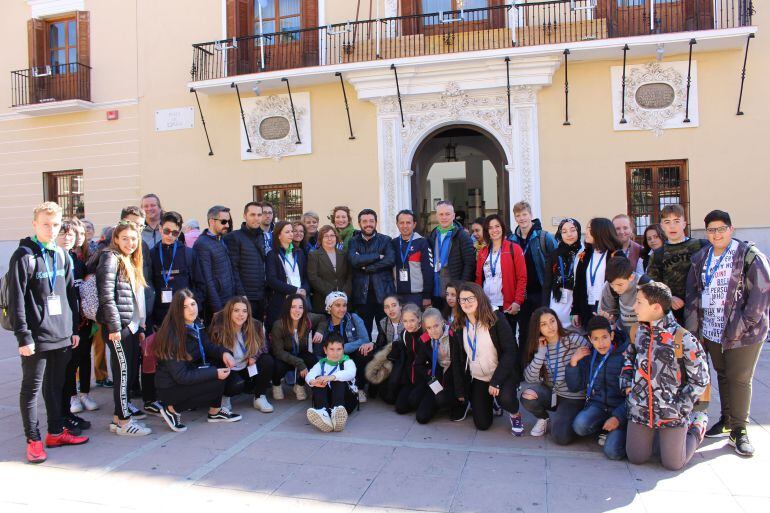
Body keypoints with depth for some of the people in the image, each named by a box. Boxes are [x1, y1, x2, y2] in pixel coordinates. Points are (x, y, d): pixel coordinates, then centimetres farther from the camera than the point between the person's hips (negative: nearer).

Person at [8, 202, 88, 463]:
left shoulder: (62, 255, 11)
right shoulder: (23, 257, -8)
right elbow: (16, 300, -11)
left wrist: (74, 329, 13)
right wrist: (23, 336, -15)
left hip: (62, 336, 6)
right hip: (37, 338, -6)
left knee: (56, 386, 16)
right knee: (31, 388, 6)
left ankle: (56, 432, 27)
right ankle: (33, 440, 15)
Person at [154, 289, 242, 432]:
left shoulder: (195, 326, -1)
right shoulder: (173, 336, -25)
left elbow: (208, 347, 12)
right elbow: (181, 376, -25)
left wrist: (224, 353, -10)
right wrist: (215, 373, -25)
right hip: (170, 389, -8)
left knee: (222, 363, -4)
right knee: (217, 381, -20)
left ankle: (215, 411, 5)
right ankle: (173, 409, -6)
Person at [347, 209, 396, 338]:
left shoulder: (385, 240, 7)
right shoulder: (354, 242, 9)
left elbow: (391, 260, -10)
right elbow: (354, 260, -10)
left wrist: (367, 267, -10)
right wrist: (377, 256, -10)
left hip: (383, 293, -1)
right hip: (362, 294, 1)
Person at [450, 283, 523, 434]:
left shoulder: (496, 319, -13)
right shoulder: (457, 327, -2)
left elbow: (510, 351, -17)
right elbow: (457, 360, 4)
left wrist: (496, 380, -24)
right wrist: (460, 391, 1)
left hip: (502, 374, -3)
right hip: (477, 379, 4)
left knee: (505, 398, -34)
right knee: (482, 424, -1)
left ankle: (515, 415, 3)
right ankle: (489, 402, 34)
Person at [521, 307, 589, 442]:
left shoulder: (574, 339, -15)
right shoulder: (539, 346, -2)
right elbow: (530, 378, -14)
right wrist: (541, 352, -20)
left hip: (573, 397, -4)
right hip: (549, 393, 4)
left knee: (560, 438, -20)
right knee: (528, 395, -27)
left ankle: (567, 417, 15)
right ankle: (543, 417, 7)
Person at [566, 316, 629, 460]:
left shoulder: (625, 355, -9)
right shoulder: (588, 356, 4)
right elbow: (574, 387, 7)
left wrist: (618, 417, -20)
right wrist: (573, 362, -8)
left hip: (621, 407, -4)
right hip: (598, 405, 4)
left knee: (613, 451, -23)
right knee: (580, 425, -28)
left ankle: (621, 432, 10)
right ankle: (605, 429, 4)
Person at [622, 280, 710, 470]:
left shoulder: (682, 338, -18)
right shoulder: (637, 331, 0)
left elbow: (700, 379, -9)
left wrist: (679, 407, -13)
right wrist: (626, 384, 7)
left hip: (672, 412, -4)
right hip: (640, 409, 4)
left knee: (673, 464, 8)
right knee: (636, 459, 8)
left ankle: (698, 423, 30)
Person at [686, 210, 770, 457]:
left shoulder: (749, 255, -8)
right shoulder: (700, 258, 9)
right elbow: (692, 293, 10)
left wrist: (744, 324, -15)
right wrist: (693, 325, 3)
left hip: (744, 334, -5)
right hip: (712, 332, 5)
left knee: (739, 379, -1)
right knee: (722, 375, 16)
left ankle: (739, 431, 11)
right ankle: (726, 420, 30)